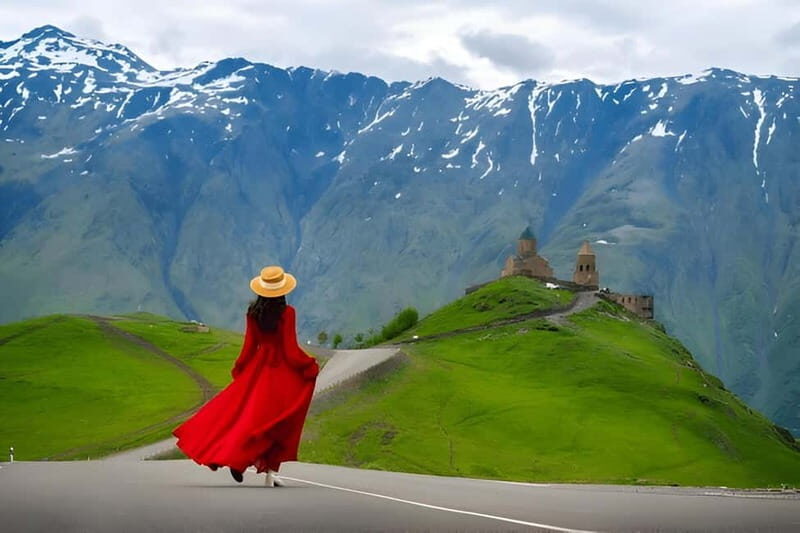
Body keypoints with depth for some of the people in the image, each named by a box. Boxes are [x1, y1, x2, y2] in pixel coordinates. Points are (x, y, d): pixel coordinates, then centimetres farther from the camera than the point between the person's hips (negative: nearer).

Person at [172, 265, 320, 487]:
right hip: (282, 371, -4)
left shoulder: (253, 313, -1)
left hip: (259, 368, 4)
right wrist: (311, 366, -4)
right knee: (276, 421, 3)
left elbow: (249, 346, 3)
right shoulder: (287, 312, -13)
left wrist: (238, 369, 16)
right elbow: (291, 350, -15)